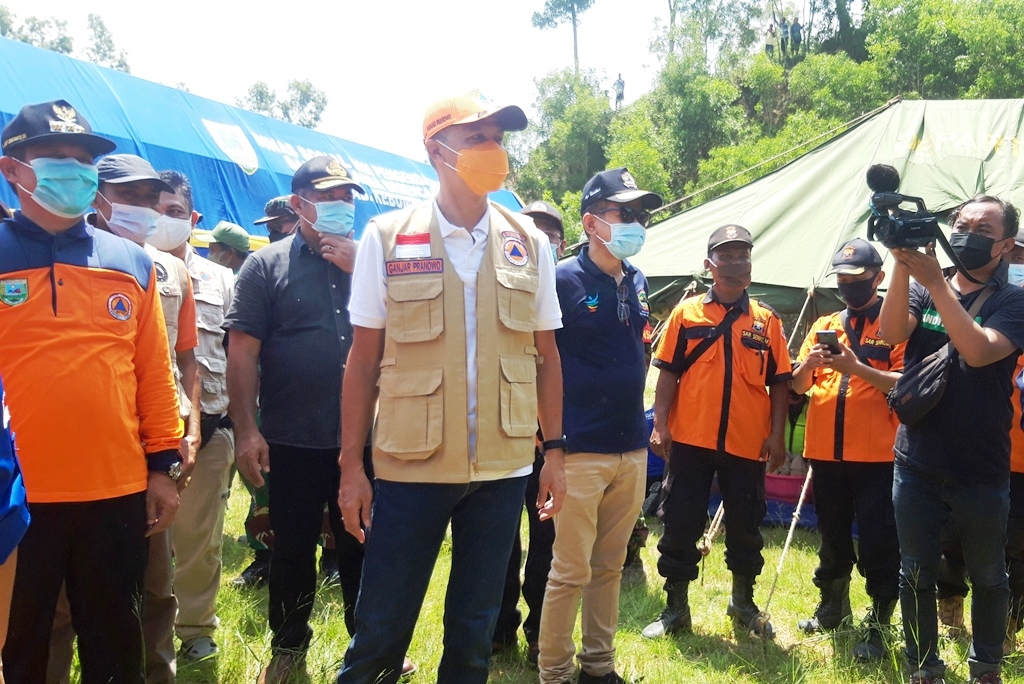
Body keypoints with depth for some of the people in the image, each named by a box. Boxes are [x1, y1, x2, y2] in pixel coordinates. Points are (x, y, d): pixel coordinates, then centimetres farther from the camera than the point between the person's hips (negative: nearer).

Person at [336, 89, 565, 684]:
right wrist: (352, 464, -3)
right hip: (410, 466, -2)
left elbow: (546, 354, 9)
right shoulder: (387, 239, -3)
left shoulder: (529, 243, 3)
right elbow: (364, 359, -1)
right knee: (380, 630, 5)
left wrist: (555, 450, 6)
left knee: (474, 633, 14)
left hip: (503, 466, 2)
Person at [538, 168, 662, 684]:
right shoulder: (564, 280, -11)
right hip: (580, 449, -6)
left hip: (631, 448, 6)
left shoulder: (637, 281, 9)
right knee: (571, 571, 1)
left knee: (610, 566, 15)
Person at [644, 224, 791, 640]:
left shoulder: (766, 320, 6)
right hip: (690, 439, -1)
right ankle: (676, 609, 18)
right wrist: (661, 425, -7)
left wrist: (777, 434, -2)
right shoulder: (686, 313, 3)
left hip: (747, 444, 1)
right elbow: (667, 372, 1)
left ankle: (743, 605, 30)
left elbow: (779, 383, 6)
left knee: (745, 527, 11)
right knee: (680, 526, 4)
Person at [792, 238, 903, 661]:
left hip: (877, 454, -5)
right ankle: (833, 605, 32)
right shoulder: (824, 326, 13)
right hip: (825, 451, 5)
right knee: (832, 536, 16)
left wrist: (857, 367, -24)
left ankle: (879, 624, 8)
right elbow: (798, 386, 10)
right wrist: (809, 363, -11)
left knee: (878, 542, -3)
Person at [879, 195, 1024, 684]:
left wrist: (936, 283, -24)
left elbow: (979, 351, -22)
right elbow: (892, 332, -13)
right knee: (916, 574, 9)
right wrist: (903, 265, -24)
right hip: (917, 464, 2)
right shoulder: (922, 291, 6)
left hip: (982, 470, -2)